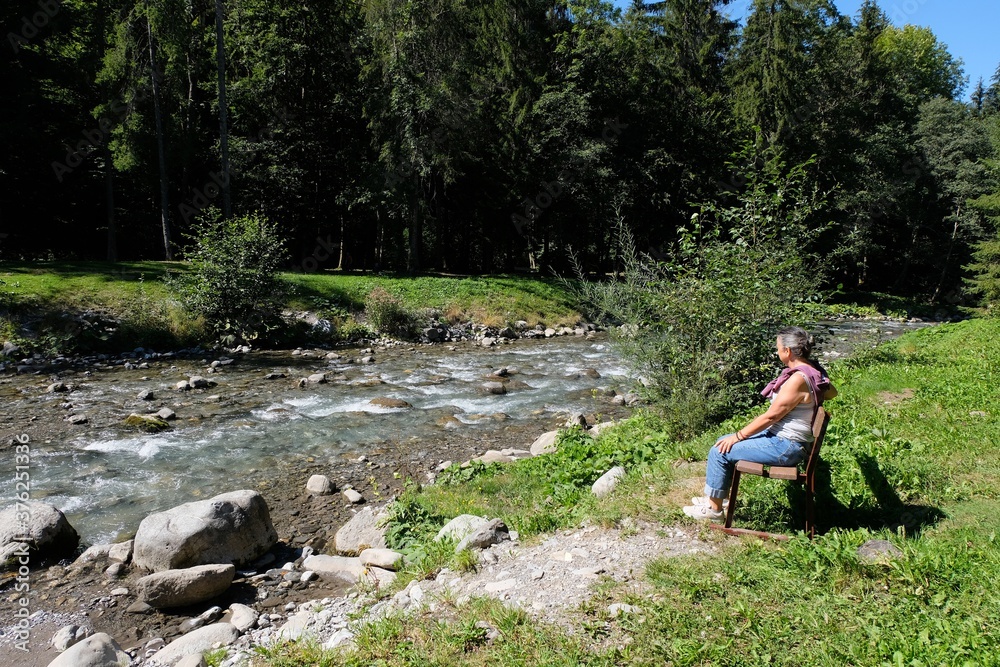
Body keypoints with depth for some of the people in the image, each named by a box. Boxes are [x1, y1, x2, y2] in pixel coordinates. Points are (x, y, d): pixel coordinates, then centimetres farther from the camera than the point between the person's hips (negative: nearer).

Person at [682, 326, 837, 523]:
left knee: (720, 451, -10)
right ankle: (717, 497, 26)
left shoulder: (798, 380, -25)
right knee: (723, 441, 15)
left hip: (784, 447, -11)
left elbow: (771, 416, -21)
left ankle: (714, 508, 4)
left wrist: (738, 436, -14)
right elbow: (832, 392, 23)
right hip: (780, 435, 11)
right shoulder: (812, 370, 4)